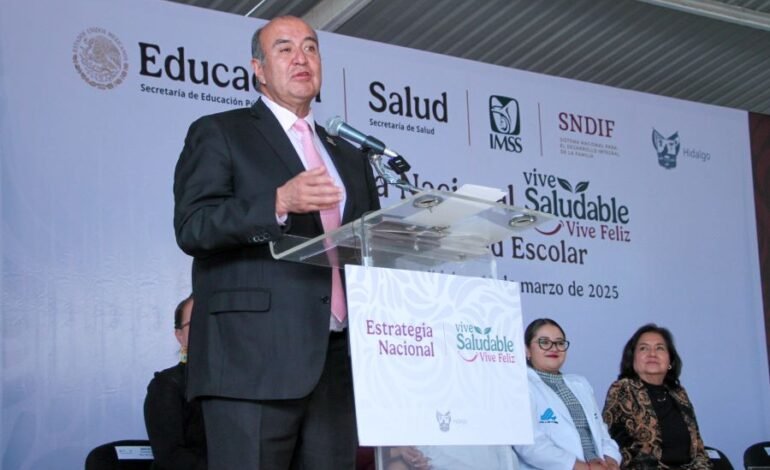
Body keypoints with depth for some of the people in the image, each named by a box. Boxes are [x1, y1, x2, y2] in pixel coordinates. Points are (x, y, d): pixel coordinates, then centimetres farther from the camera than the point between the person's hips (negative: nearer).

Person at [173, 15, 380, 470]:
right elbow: (192, 227, -7)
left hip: (336, 364, 5)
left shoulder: (349, 154, 25)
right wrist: (279, 203, -21)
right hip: (254, 361, -5)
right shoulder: (219, 133, 7)